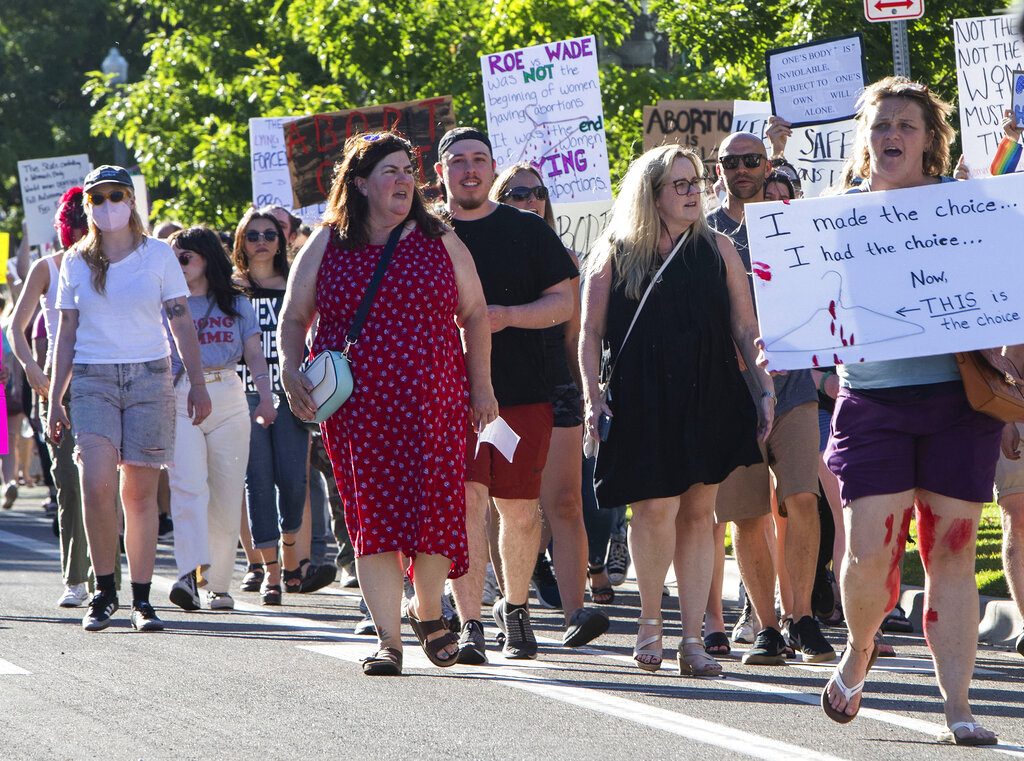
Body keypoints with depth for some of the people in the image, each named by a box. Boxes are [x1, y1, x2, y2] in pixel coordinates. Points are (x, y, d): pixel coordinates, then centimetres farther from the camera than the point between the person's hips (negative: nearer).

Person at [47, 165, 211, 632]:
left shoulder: (158, 255, 6)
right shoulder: (76, 263, 10)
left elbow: (181, 322, 6)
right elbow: (66, 334, 12)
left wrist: (197, 383, -2)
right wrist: (55, 399, 8)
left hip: (149, 378, 0)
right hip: (93, 380, 0)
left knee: (140, 493, -2)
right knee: (96, 485, -17)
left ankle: (141, 599, 6)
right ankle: (104, 590, -3)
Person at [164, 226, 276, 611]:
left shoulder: (236, 304, 15)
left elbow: (254, 354, 10)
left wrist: (265, 397, -4)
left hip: (229, 401, 2)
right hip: (179, 402, -2)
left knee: (226, 497, -1)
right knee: (188, 486, -19)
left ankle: (218, 584, 6)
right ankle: (193, 573, -32)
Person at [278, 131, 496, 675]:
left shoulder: (439, 242, 9)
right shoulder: (326, 246, 8)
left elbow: (474, 314, 13)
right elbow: (293, 318, 13)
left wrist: (480, 387, 8)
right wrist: (291, 372, -4)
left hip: (433, 404, 0)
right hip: (356, 406, 0)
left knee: (434, 510, -6)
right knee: (374, 517, -5)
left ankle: (427, 611, 20)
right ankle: (388, 639, 0)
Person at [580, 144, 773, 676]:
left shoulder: (716, 249, 12)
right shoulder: (614, 253, 6)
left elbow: (745, 327, 11)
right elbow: (590, 332, 6)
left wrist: (765, 388, 3)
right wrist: (592, 396, -3)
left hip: (710, 398, 2)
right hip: (642, 402, -2)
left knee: (698, 512, 0)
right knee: (657, 508, -12)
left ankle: (692, 640, 3)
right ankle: (650, 618, 11)